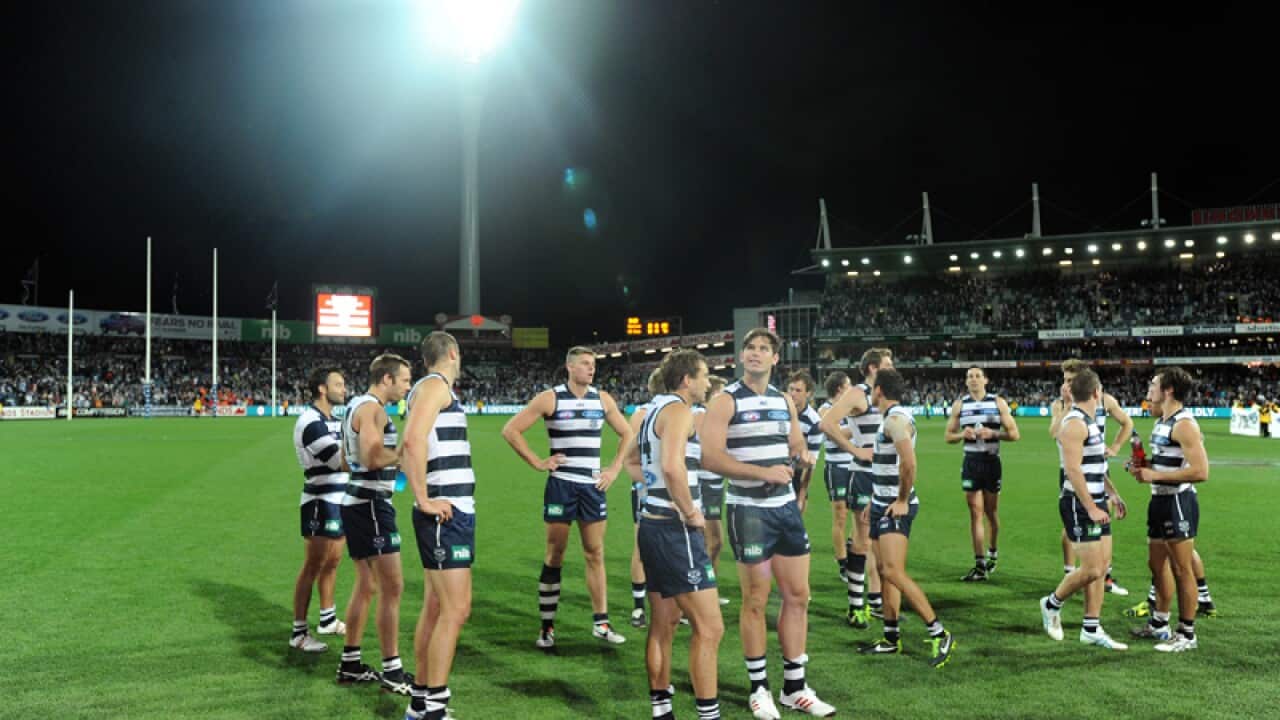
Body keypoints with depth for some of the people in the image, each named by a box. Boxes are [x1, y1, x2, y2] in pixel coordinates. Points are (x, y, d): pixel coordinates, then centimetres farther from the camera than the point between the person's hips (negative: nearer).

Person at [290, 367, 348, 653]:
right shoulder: (311, 422, -17)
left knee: (332, 563, 18)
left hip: (339, 502, 9)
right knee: (313, 567, -4)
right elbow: (341, 461, -24)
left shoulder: (333, 421, 14)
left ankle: (328, 619, 31)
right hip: (321, 503, -9)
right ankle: (299, 633, 3)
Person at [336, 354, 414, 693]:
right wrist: (404, 453, -13)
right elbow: (372, 457, -28)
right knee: (392, 587, -7)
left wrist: (393, 455, 19)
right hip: (371, 504, -11)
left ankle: (350, 665, 23)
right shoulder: (372, 408, -15)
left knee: (366, 585, 16)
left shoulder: (356, 406, 17)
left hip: (358, 502, 11)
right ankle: (392, 671, -2)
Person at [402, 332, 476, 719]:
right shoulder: (436, 385, -9)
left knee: (435, 608, 13)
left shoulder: (431, 388, 20)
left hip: (451, 513, 10)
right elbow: (413, 440, -25)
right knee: (455, 610, -9)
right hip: (447, 513, -10)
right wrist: (425, 500, -20)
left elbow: (410, 450, 26)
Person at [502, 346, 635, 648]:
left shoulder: (602, 399, 6)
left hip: (593, 486, 4)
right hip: (561, 485, -4)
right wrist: (537, 462, -7)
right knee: (554, 557, 2)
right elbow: (510, 430, -4)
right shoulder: (550, 398, -5)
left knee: (595, 555, 8)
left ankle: (601, 624, 16)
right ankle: (547, 628, 10)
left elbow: (627, 434, 17)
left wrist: (615, 469, 8)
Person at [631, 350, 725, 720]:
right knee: (709, 628, -5)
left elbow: (634, 456, 31)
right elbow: (672, 466, -31)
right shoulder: (678, 410, -14)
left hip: (654, 524, 10)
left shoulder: (656, 408, 15)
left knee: (664, 624, 15)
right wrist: (691, 512, -19)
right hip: (676, 531, -10)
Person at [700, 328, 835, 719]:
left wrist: (803, 454, -4)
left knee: (798, 595, 10)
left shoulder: (785, 401, 10)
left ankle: (795, 687, 23)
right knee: (755, 601, 3)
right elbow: (710, 456, -18)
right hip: (748, 510, -6)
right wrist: (762, 472, -25)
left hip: (786, 507, 6)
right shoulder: (726, 401, -10)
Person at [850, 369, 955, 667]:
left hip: (895, 508, -10)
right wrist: (863, 452, 35)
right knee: (885, 570, 11)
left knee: (893, 571, -16)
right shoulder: (890, 417, 15)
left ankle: (939, 634, -10)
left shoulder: (896, 418, -17)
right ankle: (891, 639, 17)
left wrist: (902, 500, -22)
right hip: (882, 504, 10)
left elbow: (909, 463, -29)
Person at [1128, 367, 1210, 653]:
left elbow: (1200, 471, -26)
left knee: (1182, 570, 0)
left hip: (1179, 503, -10)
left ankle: (1187, 635, 11)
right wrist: (1143, 467, 6)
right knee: (1157, 563, 19)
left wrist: (1155, 475, -23)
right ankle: (1159, 624, 32)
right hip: (1160, 501, 10)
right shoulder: (1161, 423, 12)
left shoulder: (1184, 424, -18)